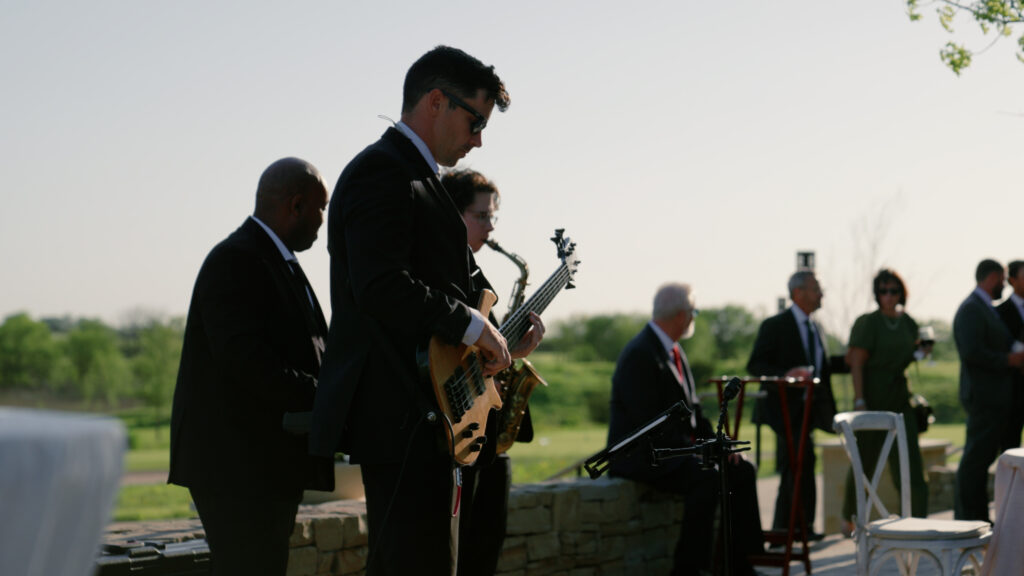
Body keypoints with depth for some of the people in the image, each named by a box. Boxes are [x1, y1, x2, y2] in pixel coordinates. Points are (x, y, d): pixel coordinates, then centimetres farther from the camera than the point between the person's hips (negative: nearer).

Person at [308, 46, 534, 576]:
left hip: (422, 418, 11)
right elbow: (379, 287, -24)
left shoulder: (414, 176, 22)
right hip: (401, 414, -11)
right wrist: (471, 325, -16)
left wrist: (497, 333, 16)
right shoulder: (381, 171, -12)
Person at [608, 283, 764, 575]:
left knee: (741, 470, 1)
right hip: (640, 455, -10)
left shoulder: (673, 351, 14)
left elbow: (692, 410, 18)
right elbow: (647, 422, -23)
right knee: (707, 477, -30)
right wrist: (695, 450, -23)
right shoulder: (639, 354, -17)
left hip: (675, 449, 10)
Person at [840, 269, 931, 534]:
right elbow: (856, 363, -12)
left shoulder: (908, 323, 9)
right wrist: (859, 401, -18)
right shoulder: (867, 323, -8)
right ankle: (848, 518, 28)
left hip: (900, 399, 5)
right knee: (864, 462, 7)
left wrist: (920, 353, 2)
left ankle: (919, 520, -9)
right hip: (872, 400, -4)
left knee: (910, 459, -7)